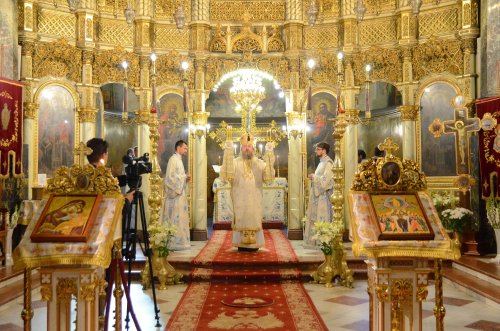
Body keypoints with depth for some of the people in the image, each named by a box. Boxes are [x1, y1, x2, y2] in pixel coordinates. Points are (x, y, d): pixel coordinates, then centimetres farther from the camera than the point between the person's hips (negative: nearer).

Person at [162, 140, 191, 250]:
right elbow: (170, 177, -19)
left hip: (180, 193, 10)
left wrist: (185, 178, 6)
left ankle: (178, 242, 14)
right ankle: (174, 243, -4)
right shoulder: (173, 159, -11)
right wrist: (184, 177, -12)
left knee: (179, 219, 10)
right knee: (175, 219, -8)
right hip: (175, 194, -10)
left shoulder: (179, 160, 18)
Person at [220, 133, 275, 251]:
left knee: (254, 218, 2)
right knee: (241, 219, -1)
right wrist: (228, 152, -21)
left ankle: (254, 244, 10)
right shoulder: (235, 162, 4)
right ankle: (242, 244, 6)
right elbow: (227, 175, -14)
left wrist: (269, 154, -16)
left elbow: (268, 176, -8)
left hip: (255, 200, 1)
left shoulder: (260, 163, 8)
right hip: (239, 199, -1)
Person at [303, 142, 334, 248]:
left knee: (322, 219, -6)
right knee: (314, 217, 11)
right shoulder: (321, 162, 18)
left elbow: (326, 179, -20)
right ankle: (313, 241, 16)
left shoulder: (328, 162, -12)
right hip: (317, 194, 10)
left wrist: (314, 177, -9)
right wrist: (313, 177, 8)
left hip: (323, 195, -10)